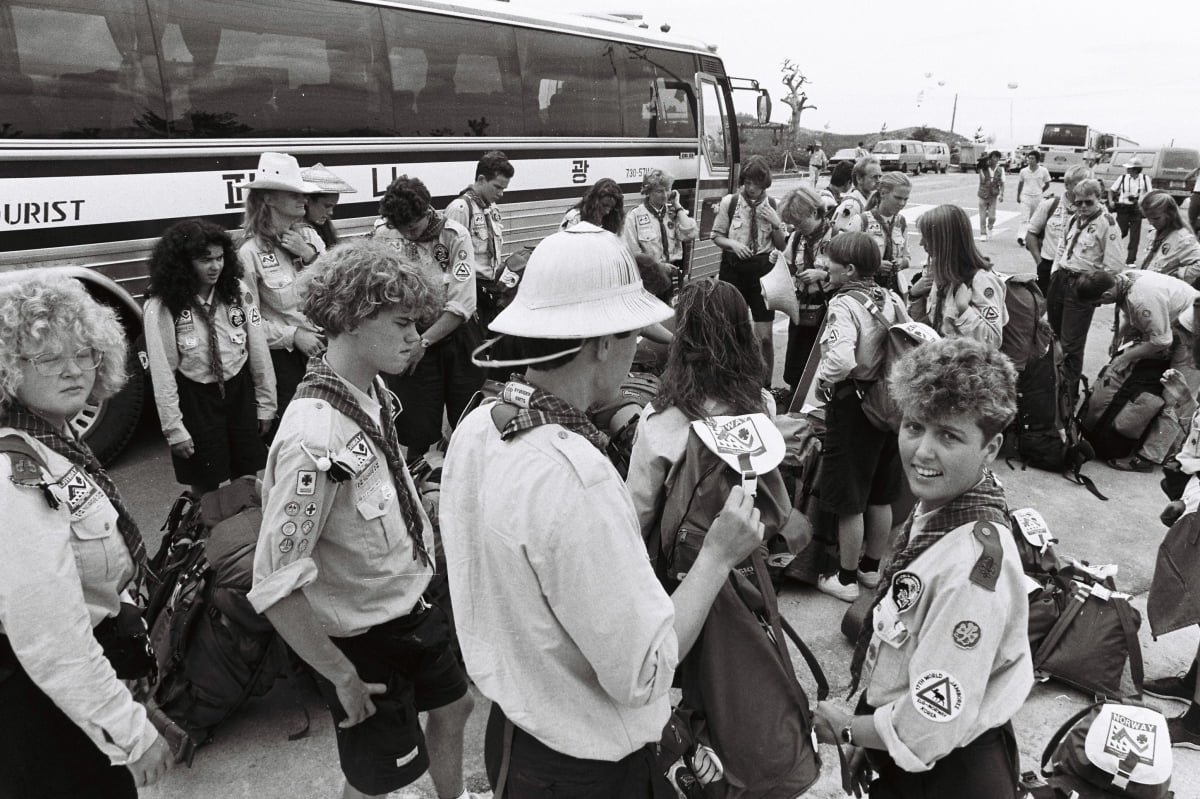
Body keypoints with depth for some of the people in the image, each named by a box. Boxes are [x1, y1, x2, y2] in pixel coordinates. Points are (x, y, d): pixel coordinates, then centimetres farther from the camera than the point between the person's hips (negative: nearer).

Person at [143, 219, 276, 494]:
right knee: (205, 484, 9)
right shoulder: (161, 306, -13)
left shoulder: (237, 291, -5)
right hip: (195, 399, -3)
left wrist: (266, 404, 1)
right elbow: (162, 371, -12)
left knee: (248, 478, 13)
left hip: (239, 392, 3)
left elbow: (259, 350, 0)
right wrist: (174, 429, -12)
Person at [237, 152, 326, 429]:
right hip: (284, 357, -4)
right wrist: (293, 335, -16)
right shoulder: (251, 251, -12)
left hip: (322, 347, 4)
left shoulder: (308, 236, 1)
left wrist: (311, 257, -11)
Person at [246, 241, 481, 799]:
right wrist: (343, 677, -19)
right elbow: (274, 589, -28)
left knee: (452, 705, 29)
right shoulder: (315, 440, -33)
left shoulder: (375, 394, -8)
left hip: (410, 607, 8)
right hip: (363, 637, -7)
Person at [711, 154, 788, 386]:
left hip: (762, 269, 0)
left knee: (765, 336, -1)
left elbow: (782, 245, 3)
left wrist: (776, 223, -13)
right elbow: (717, 236, 6)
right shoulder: (729, 202, -3)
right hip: (733, 268, 0)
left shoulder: (774, 206, 0)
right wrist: (732, 243, -14)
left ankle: (765, 386, 16)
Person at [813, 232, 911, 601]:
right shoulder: (891, 300, 2)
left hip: (852, 404, -7)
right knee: (881, 495, 18)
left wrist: (822, 381, -14)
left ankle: (846, 579, 18)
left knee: (849, 500, 6)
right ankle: (871, 567, 35)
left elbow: (840, 360, -32)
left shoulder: (844, 304, -19)